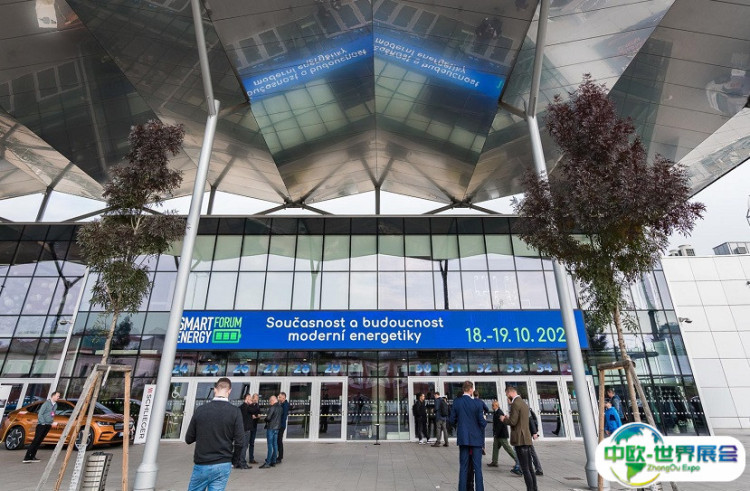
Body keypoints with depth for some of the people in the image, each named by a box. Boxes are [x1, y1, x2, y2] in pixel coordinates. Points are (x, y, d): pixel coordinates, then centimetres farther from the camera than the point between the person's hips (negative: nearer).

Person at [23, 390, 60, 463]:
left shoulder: (55, 405, 11)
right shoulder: (47, 403, -11)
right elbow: (40, 414, -12)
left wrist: (52, 422, 8)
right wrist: (43, 423, -13)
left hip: (48, 425, 7)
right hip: (42, 424, -7)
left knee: (39, 441, 8)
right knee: (35, 441, -9)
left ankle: (32, 457, 13)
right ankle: (26, 458, -7)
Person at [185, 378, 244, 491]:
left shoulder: (200, 410, -6)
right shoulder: (235, 411, -10)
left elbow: (188, 439, 1)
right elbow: (239, 440, -11)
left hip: (201, 465, 1)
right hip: (223, 465, -1)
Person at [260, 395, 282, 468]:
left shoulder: (272, 407, -15)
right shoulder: (280, 408, 10)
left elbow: (268, 417, -19)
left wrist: (265, 418, 1)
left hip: (271, 428, -8)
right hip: (277, 428, 8)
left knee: (270, 445, -5)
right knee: (275, 445, 12)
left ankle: (268, 463, -3)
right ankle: (273, 461, 17)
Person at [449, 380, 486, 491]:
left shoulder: (456, 402, -5)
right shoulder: (477, 403, -13)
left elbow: (452, 420, -1)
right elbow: (482, 422, -11)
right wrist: (485, 420, 12)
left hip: (463, 437, 2)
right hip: (476, 438, -2)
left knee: (463, 467, 10)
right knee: (477, 467, 7)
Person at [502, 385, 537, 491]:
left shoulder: (515, 404, -13)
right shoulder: (524, 403, 16)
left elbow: (513, 422, -17)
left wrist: (504, 419, 0)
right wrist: (509, 417, 19)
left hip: (520, 440, -9)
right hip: (527, 439, 9)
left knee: (525, 469, -6)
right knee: (529, 468, 13)